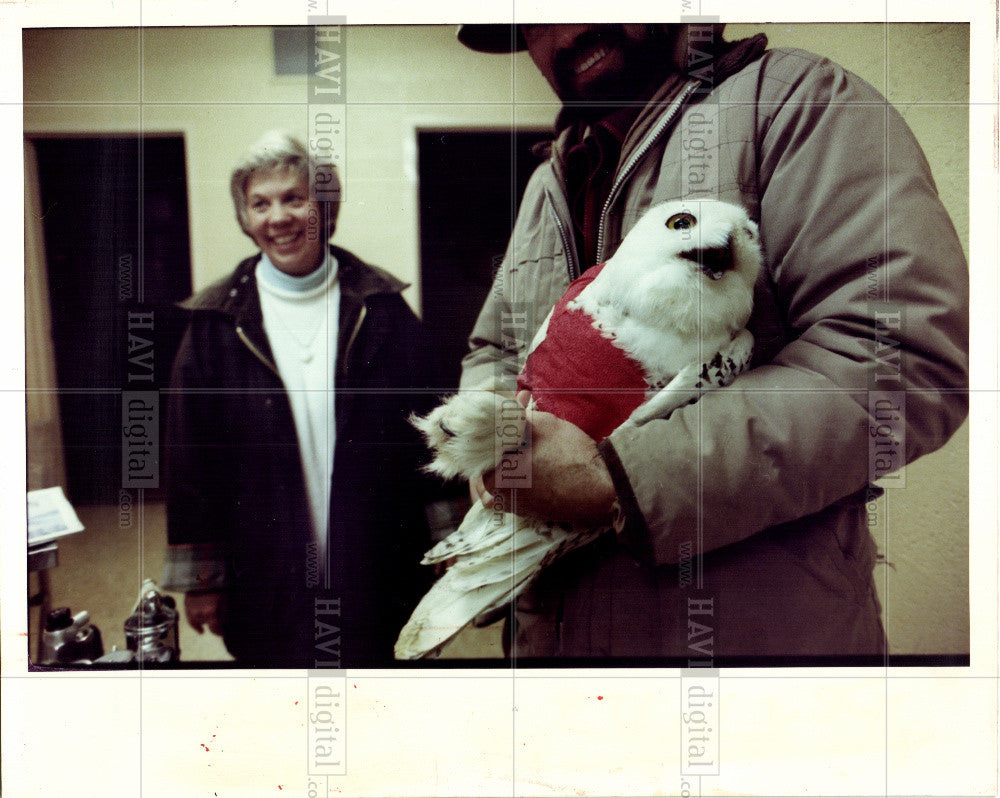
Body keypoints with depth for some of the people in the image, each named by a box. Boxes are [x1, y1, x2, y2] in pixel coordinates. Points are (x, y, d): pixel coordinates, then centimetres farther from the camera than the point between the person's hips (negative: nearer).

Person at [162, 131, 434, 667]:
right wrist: (200, 578, 1)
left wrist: (440, 552, 4)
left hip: (375, 568, 1)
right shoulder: (216, 324, -3)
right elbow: (190, 456, 1)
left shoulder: (381, 308, -1)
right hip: (267, 577, 0)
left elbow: (426, 433, 4)